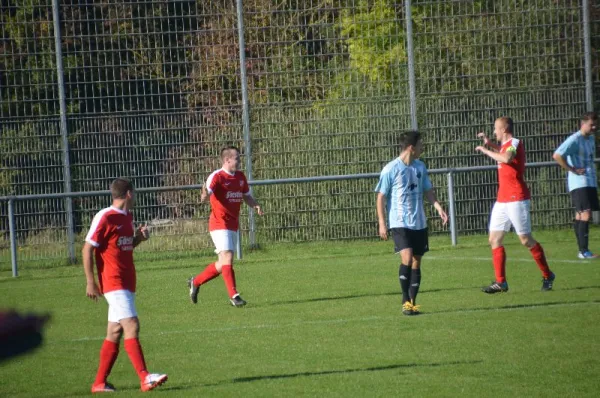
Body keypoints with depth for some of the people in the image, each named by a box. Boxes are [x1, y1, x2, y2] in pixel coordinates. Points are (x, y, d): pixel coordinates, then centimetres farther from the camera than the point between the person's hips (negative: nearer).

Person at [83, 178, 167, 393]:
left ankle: (100, 383, 12)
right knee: (132, 326, -16)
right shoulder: (105, 217, -11)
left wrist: (139, 237, 6)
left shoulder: (127, 217, 15)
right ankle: (145, 378, -23)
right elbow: (87, 249, -11)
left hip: (127, 284, 9)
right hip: (114, 284, -9)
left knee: (115, 332, 8)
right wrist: (90, 282, -13)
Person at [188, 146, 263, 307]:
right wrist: (204, 195, -52)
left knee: (223, 264, 12)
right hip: (219, 225, -8)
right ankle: (233, 295, -16)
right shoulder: (217, 176, -12)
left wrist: (255, 205, 0)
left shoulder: (240, 176, 11)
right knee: (227, 257, -17)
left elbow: (246, 196, 21)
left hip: (233, 225, 8)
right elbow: (208, 190, -28)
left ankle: (195, 282, 30)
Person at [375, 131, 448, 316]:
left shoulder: (420, 167, 8)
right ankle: (405, 300, -10)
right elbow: (381, 197, -4)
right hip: (399, 223, -6)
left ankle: (412, 302, 13)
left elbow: (428, 190, 17)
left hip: (419, 223, 6)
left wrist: (438, 207, 1)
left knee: (416, 261, 6)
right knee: (407, 258, -20)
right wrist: (382, 223, -8)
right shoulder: (390, 169, -9)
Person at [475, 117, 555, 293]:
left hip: (516, 199, -9)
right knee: (494, 239, 3)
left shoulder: (515, 143, -11)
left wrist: (486, 151, -21)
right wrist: (489, 143, 24)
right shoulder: (505, 145, 14)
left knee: (526, 240, -6)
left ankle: (547, 275, 9)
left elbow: (506, 158, -33)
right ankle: (500, 282, 2)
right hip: (502, 200, 9)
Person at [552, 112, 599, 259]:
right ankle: (584, 251, -17)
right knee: (585, 214, -15)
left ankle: (582, 251, 10)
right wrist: (573, 169, -19)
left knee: (580, 216, 9)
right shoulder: (575, 140, -13)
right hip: (579, 183, -9)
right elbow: (557, 156, -22)